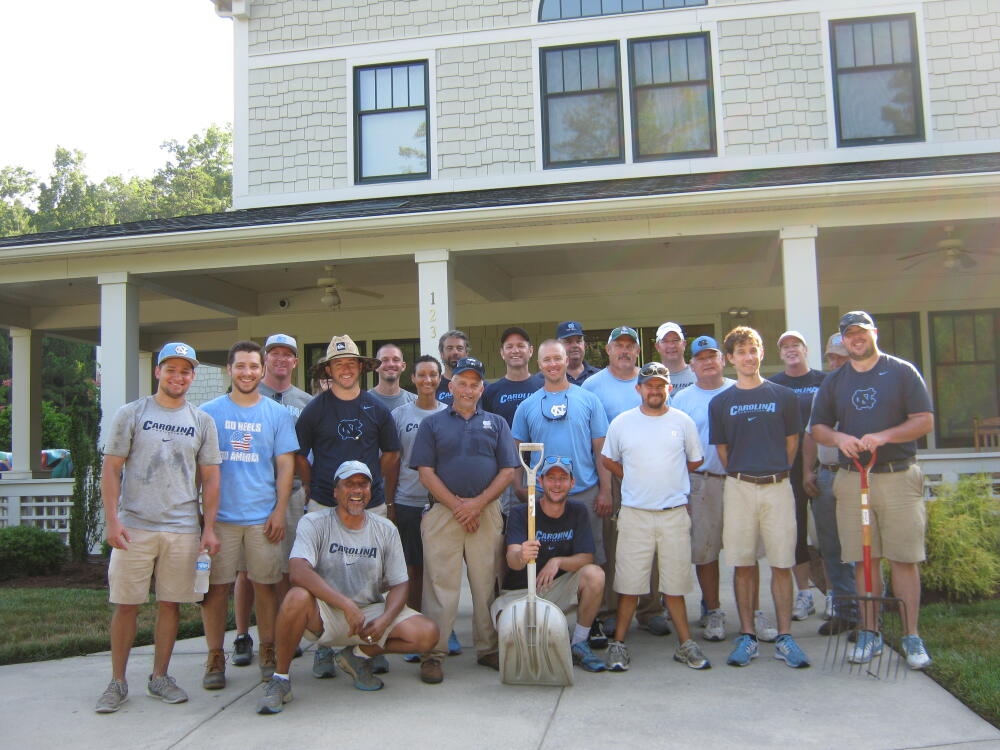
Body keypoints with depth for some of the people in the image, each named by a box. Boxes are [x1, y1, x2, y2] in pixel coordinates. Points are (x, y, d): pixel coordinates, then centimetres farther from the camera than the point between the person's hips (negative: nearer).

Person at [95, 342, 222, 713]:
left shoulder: (202, 421, 9)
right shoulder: (131, 414, 3)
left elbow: (210, 477, 9)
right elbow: (111, 469, 1)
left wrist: (209, 528, 2)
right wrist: (112, 519, -9)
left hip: (183, 529, 2)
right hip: (133, 526, -2)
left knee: (171, 603, 7)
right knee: (126, 604, 3)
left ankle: (160, 677, 21)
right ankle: (117, 682, 16)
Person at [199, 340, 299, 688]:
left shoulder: (277, 414, 7)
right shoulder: (209, 412, 6)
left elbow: (285, 464, 5)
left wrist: (279, 511, -2)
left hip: (263, 516, 0)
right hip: (218, 515, 0)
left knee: (265, 584, 5)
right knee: (216, 585, 1)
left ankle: (268, 653, 17)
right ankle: (215, 657, 12)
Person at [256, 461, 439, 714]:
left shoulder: (386, 529, 4)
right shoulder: (314, 523, -7)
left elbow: (399, 585, 4)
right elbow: (298, 571, -25)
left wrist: (384, 620, -18)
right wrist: (347, 605, -33)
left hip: (370, 612, 4)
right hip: (324, 615, -3)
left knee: (428, 633, -17)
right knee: (298, 597, -36)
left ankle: (359, 656, 8)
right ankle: (280, 679, -13)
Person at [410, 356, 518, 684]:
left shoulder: (496, 423, 13)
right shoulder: (432, 424, 9)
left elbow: (508, 471, 6)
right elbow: (425, 472, 0)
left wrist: (478, 503, -8)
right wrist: (456, 506, -9)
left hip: (487, 512, 2)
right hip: (442, 511, -1)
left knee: (487, 584, 6)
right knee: (440, 585, -2)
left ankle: (489, 649, 17)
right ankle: (433, 654, 5)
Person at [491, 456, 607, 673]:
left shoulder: (577, 512, -1)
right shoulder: (520, 513, -12)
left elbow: (586, 558, -8)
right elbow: (511, 558, -27)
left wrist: (558, 561, -29)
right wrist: (521, 557, -52)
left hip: (559, 588, 3)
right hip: (519, 592, -2)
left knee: (595, 574, -25)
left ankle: (579, 645, -7)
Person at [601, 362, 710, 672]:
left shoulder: (683, 422, 6)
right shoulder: (621, 423, 4)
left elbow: (695, 461, 17)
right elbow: (609, 460, 15)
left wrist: (667, 476, 13)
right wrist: (637, 481, 10)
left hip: (675, 515, 1)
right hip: (634, 515, 0)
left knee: (674, 584, 7)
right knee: (629, 584, 1)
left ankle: (685, 644, 18)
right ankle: (618, 644, 11)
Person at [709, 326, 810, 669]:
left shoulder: (783, 396, 6)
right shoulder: (720, 402, 6)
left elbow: (792, 442, 12)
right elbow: (722, 449, 11)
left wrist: (773, 470, 10)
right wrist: (741, 475, 9)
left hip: (777, 486, 0)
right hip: (739, 487, 0)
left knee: (781, 564, 1)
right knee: (744, 565, 4)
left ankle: (785, 638, 9)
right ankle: (747, 636, 12)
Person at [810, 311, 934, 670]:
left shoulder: (902, 371, 3)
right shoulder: (834, 381, 13)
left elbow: (925, 421, -2)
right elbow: (818, 427, 15)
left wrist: (882, 436, -17)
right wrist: (839, 438, -8)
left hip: (898, 477, -3)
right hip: (851, 479, 3)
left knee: (904, 558, -2)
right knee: (864, 559, 5)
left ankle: (911, 636, 6)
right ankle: (870, 633, 14)